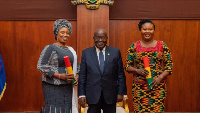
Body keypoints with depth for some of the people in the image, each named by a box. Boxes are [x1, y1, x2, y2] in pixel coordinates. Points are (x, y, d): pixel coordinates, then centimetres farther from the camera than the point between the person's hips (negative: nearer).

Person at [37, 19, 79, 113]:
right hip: (53, 87, -5)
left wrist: (76, 76, 0)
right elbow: (41, 66, -10)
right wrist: (60, 76, -16)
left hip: (68, 87, 6)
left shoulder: (71, 50, 15)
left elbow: (77, 66, 22)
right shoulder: (50, 48, -4)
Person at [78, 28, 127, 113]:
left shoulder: (115, 52, 3)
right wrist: (81, 94, -2)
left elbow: (121, 74, 3)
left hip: (110, 94, 0)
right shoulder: (86, 53, 3)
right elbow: (82, 76, 2)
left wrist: (121, 92, -1)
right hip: (92, 95, 0)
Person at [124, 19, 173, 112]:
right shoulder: (134, 46, 5)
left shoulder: (162, 45, 5)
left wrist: (160, 77, -11)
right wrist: (137, 70, -13)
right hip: (139, 87, 0)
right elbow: (127, 66, 7)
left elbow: (169, 65, 4)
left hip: (158, 86, 0)